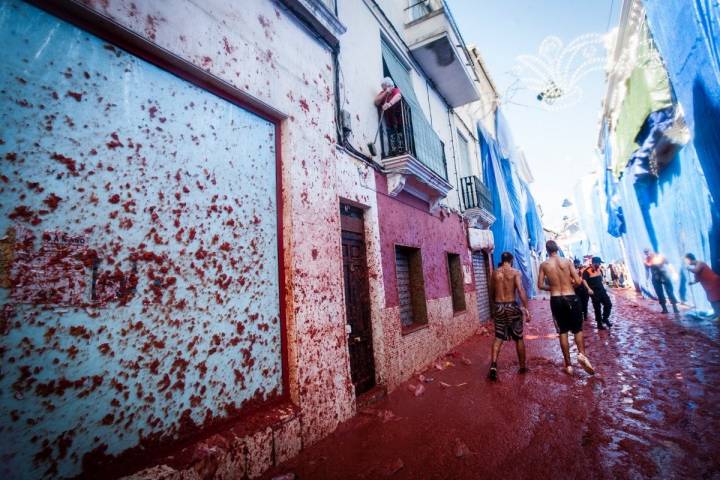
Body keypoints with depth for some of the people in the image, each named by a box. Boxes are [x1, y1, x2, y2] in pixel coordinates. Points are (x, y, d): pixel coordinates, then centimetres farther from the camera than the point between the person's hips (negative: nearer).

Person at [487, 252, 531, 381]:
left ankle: (493, 365, -7)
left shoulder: (495, 273, 5)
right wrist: (526, 308, -14)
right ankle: (522, 366, 28)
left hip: (498, 306, 2)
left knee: (498, 338, 6)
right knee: (518, 338, 14)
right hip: (512, 306, -2)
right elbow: (521, 291, -16)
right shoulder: (515, 272, -5)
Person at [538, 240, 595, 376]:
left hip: (556, 300, 0)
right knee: (577, 329, 15)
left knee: (562, 332, 10)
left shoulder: (544, 265, -2)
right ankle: (582, 354, -9)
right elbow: (578, 281, -5)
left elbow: (540, 285, -2)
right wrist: (569, 282, 15)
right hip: (571, 298, 0)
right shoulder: (567, 261, -3)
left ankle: (568, 365, 13)